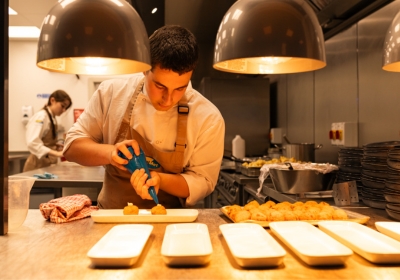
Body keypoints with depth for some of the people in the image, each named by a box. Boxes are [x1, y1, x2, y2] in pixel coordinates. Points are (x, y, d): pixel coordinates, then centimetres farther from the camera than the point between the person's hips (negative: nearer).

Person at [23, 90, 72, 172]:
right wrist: (56, 153, -30)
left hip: (47, 164, 8)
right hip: (38, 165, -8)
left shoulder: (52, 118, 13)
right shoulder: (41, 116, -13)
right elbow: (32, 143, -26)